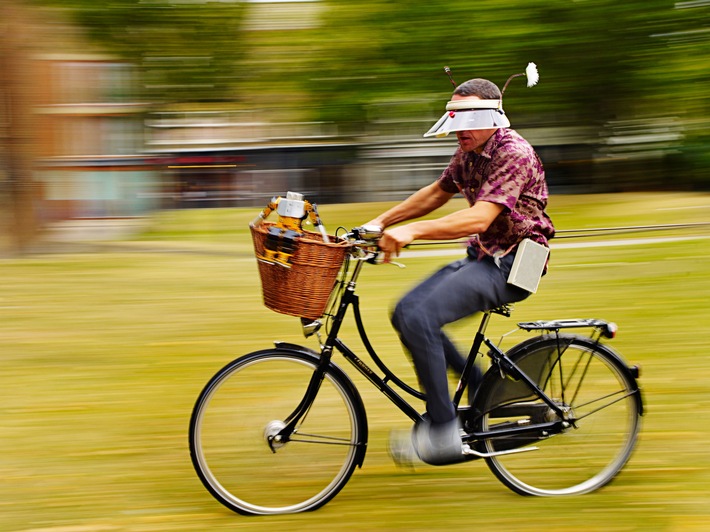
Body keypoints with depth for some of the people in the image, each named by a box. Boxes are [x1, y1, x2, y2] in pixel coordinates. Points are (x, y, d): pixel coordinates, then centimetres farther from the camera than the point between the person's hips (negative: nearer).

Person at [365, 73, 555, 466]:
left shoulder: (514, 154, -20)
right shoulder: (469, 152, 9)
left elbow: (479, 218, -30)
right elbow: (436, 193, 20)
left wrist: (412, 231, -38)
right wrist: (380, 222, 12)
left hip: (510, 265, -10)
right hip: (482, 257, 10)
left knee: (419, 319, -23)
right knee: (406, 313, 2)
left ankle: (444, 433, -15)